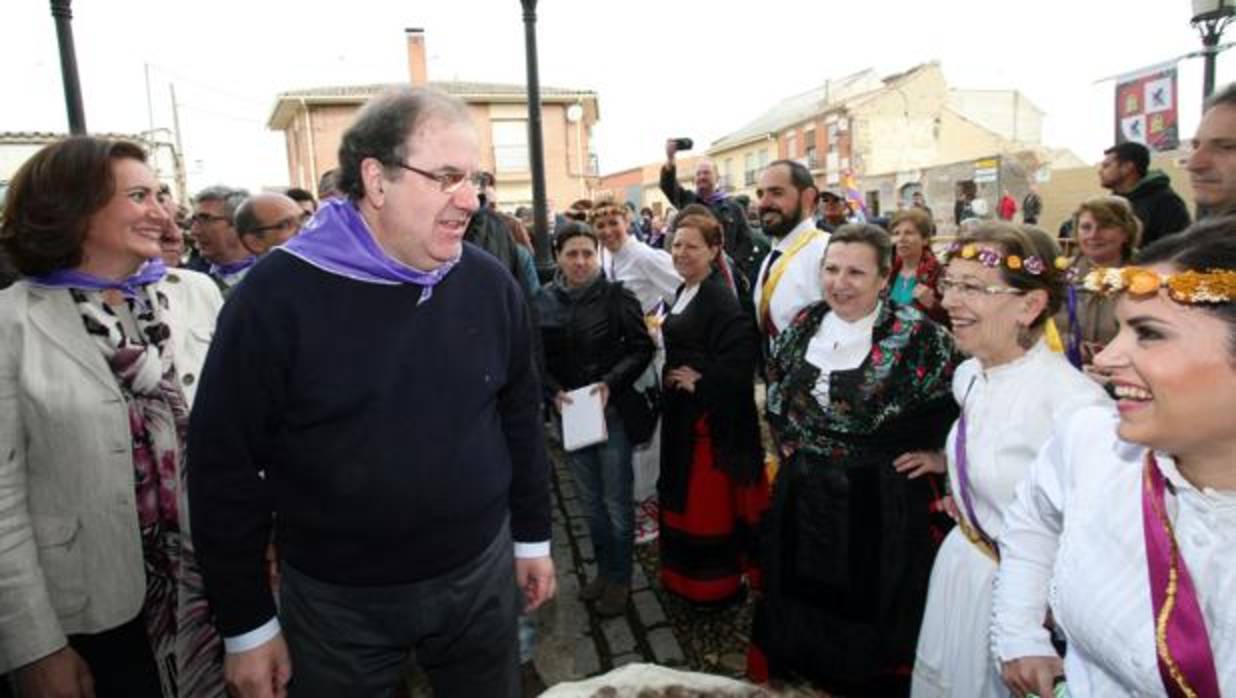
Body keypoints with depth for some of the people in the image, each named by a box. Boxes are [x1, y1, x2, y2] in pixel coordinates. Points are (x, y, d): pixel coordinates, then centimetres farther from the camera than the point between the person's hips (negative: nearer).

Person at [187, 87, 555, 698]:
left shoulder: (490, 283, -4)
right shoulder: (278, 294, -15)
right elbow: (224, 464, -10)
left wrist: (533, 536, 10)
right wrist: (245, 625, -5)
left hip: (481, 575, 3)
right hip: (337, 600, -2)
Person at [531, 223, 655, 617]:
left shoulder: (617, 296, -9)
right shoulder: (543, 301, -1)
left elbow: (642, 347, -7)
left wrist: (611, 382, -18)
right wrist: (553, 391, -11)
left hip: (612, 410, -3)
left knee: (616, 501, 6)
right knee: (590, 501, 16)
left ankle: (620, 578, 25)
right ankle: (603, 569, 35)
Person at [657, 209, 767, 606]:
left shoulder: (721, 298, -19)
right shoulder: (684, 292, 11)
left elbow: (742, 358, -27)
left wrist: (701, 382, -19)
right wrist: (671, 379, 8)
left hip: (711, 414, -9)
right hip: (682, 411, 10)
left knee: (710, 498, 4)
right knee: (684, 494, 19)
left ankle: (717, 583, 22)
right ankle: (686, 576, 35)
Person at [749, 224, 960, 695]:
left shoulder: (917, 335, -14)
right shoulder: (805, 324, 2)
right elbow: (775, 383, 17)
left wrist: (939, 454, -10)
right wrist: (786, 438, 12)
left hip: (882, 500, -5)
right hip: (804, 493, 5)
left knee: (872, 607, 11)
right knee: (803, 599, 19)